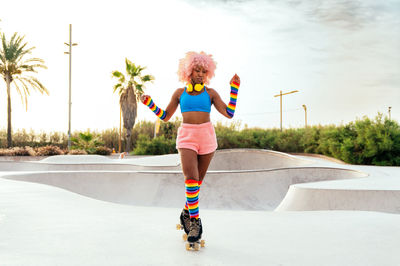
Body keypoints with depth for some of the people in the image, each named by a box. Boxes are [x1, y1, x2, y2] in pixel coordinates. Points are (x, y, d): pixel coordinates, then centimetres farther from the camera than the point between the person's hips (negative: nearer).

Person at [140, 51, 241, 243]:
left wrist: (234, 88, -4)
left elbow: (229, 113, -2)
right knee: (191, 179, -17)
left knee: (198, 180, 8)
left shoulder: (210, 93, 8)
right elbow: (165, 117, 14)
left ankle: (187, 213, 29)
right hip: (186, 137, -1)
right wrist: (149, 103, 2)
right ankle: (195, 221, -8)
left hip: (207, 137, 1)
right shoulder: (180, 93, 10)